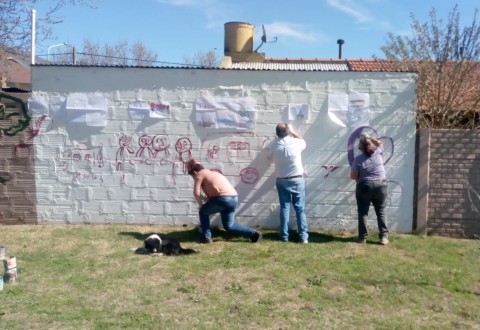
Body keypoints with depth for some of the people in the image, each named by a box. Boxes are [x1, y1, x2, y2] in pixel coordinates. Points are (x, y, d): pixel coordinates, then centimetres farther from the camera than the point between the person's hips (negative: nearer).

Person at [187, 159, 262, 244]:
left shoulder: (200, 174, 8)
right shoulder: (213, 173, 32)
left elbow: (196, 192, -4)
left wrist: (201, 204, 10)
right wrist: (205, 200, 31)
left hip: (223, 198, -8)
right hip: (234, 198, 8)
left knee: (203, 212, 17)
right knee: (229, 226, 20)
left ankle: (206, 237, 13)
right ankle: (254, 234, 15)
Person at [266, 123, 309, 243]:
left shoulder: (274, 146, -9)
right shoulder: (296, 143, -10)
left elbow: (269, 156, 14)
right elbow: (303, 141, 15)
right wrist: (292, 132, 22)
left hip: (282, 181, 1)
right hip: (298, 179, -1)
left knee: (284, 207, 8)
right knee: (300, 208, 4)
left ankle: (284, 236, 9)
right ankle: (303, 236, 4)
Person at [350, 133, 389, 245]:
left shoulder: (358, 159, -9)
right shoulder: (378, 153, -1)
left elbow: (353, 176, -7)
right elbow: (380, 143, 22)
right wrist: (369, 138, 25)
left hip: (364, 187, -2)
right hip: (380, 186, 2)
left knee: (363, 212, 6)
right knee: (381, 212, 9)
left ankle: (362, 237, 7)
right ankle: (384, 237, 5)